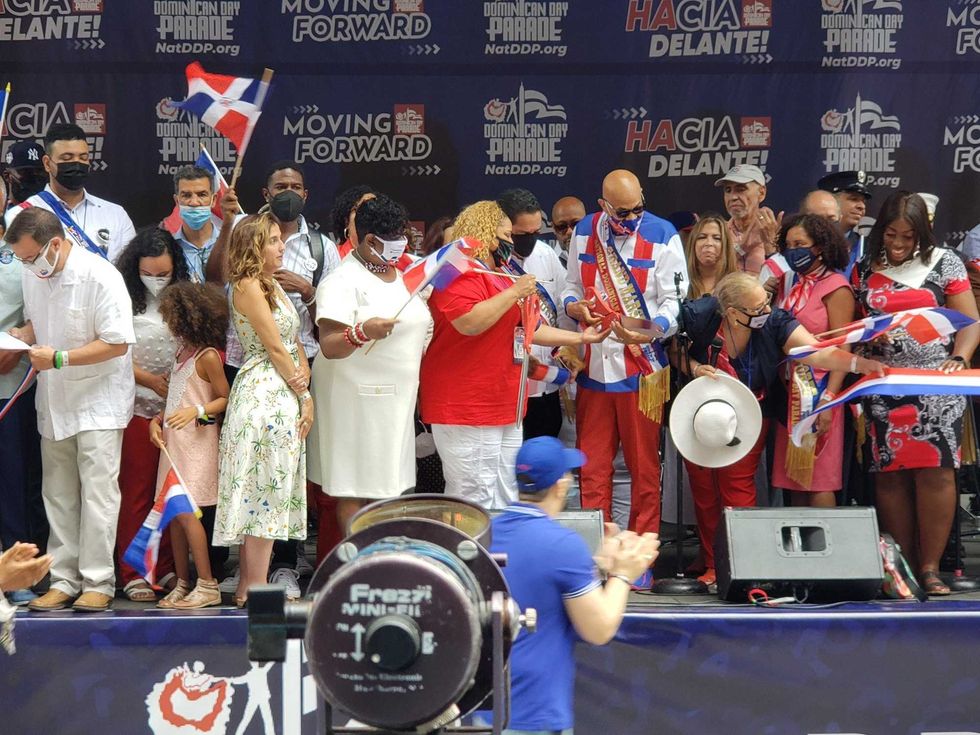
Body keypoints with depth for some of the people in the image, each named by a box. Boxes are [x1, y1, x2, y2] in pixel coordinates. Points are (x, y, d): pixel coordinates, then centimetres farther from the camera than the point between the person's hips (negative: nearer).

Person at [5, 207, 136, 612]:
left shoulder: (100, 277, -21)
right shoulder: (34, 275, 2)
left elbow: (117, 343, -21)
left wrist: (58, 359, -24)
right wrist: (21, 335, -5)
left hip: (98, 401, -7)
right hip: (54, 402, 7)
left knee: (97, 492, -6)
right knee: (58, 495, 10)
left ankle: (97, 583, -1)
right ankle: (64, 580, 16)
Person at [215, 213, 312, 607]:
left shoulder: (275, 286, 19)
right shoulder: (248, 286, -9)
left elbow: (295, 345, 16)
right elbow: (274, 346, -12)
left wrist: (303, 378, -2)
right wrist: (305, 395, -7)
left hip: (284, 396, 9)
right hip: (264, 393, -9)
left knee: (265, 495, 8)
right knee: (265, 490, -8)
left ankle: (247, 586, 12)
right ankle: (255, 589, -6)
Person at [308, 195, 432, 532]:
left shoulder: (404, 273, 13)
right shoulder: (343, 282, -12)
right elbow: (329, 347, -21)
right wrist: (362, 333, -40)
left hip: (397, 399, 8)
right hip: (358, 400, -8)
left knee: (386, 485, 10)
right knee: (353, 491, -3)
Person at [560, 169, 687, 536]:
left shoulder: (661, 235, -5)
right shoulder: (584, 232, 7)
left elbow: (675, 300, -8)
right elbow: (571, 286, 18)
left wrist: (651, 330, -26)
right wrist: (574, 306, -5)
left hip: (642, 366, -4)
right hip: (593, 364, 4)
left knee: (644, 466, 4)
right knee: (592, 465, 9)